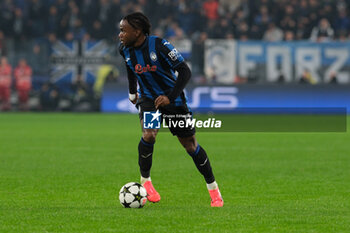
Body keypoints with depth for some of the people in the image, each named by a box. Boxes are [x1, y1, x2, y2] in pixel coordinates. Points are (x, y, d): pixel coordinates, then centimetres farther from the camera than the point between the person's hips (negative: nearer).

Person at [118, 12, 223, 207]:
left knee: (191, 145, 4)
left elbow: (185, 71, -22)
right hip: (148, 98, 3)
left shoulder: (159, 45, -25)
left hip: (173, 99, -3)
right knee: (148, 135, -26)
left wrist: (170, 97, -31)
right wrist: (132, 92, 26)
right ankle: (145, 181, -6)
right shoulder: (125, 50, -7)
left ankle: (213, 189, 19)